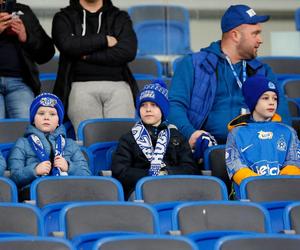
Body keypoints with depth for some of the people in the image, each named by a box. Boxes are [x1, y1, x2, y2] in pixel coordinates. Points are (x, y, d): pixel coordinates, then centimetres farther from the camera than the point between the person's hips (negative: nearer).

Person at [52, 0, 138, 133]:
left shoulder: (120, 17, 17)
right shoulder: (64, 18, 15)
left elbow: (128, 51, 0)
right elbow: (67, 45, -7)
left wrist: (87, 56, -2)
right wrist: (104, 40, -1)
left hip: (117, 85, 1)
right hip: (81, 85, -1)